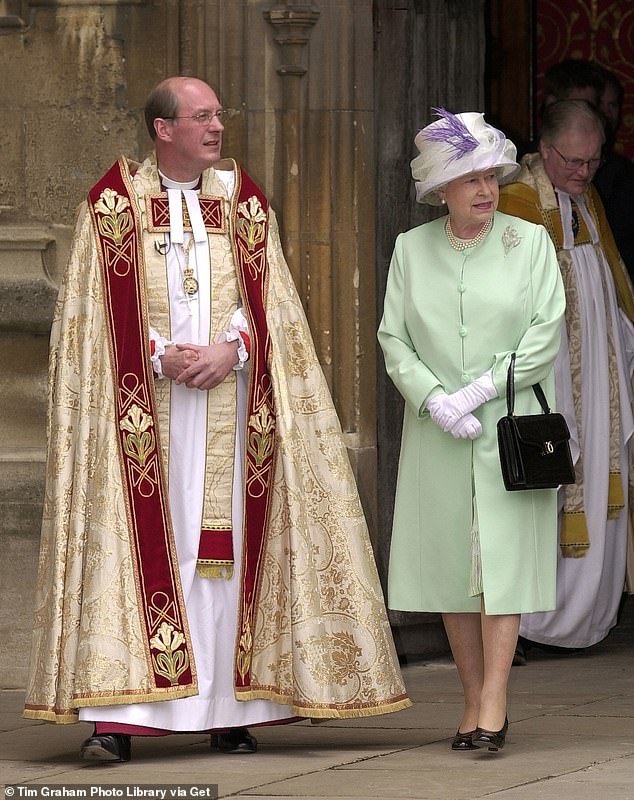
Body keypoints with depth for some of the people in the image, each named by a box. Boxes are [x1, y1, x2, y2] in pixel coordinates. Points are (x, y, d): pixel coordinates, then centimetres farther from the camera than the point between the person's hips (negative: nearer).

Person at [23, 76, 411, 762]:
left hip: (228, 410, 3)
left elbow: (270, 298, 7)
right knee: (140, 545, -9)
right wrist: (160, 356, -15)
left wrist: (232, 349, -12)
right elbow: (95, 309, -2)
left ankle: (231, 711, 5)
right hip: (144, 412, -3)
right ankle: (116, 715, -12)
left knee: (227, 545, 1)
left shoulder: (242, 201, 10)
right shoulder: (114, 203, 2)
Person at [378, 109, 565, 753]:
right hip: (437, 432, 3)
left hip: (511, 423, -3)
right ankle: (474, 701, 10)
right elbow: (393, 338, 4)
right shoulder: (411, 248, 8)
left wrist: (482, 388, -13)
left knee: (502, 556, -10)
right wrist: (435, 398, -11)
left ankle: (494, 706, -14)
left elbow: (546, 332, -5)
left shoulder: (529, 242, 2)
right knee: (449, 561, 2)